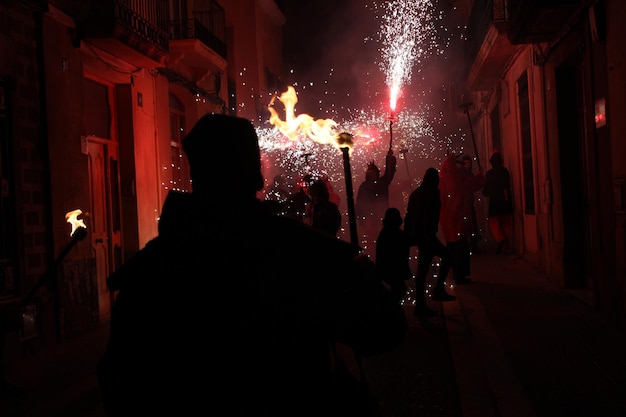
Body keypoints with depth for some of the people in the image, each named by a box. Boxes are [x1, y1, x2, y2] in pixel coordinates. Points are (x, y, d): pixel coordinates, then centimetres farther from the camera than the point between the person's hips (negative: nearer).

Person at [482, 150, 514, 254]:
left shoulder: (489, 173, -8)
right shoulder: (505, 171, 4)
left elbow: (486, 190, -5)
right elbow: (508, 186, 14)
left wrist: (485, 192, 15)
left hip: (495, 202, -4)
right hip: (507, 201, 4)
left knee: (493, 222, 4)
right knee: (506, 224, 9)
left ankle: (500, 239, -23)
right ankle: (505, 248, 9)